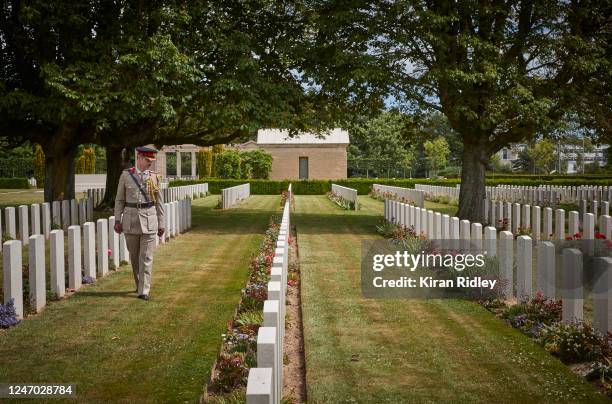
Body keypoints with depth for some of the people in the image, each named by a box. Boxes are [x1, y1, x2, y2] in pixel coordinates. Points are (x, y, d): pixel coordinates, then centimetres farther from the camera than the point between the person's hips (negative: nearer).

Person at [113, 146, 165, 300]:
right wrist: (117, 220, -1)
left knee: (146, 257, -5)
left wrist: (161, 224, 5)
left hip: (149, 220, -1)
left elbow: (159, 202, 6)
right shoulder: (126, 175, 1)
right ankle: (140, 284, 30)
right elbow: (119, 199, 5)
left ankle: (143, 291, -3)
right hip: (131, 219, 1)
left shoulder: (155, 177, 3)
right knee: (134, 255, 11)